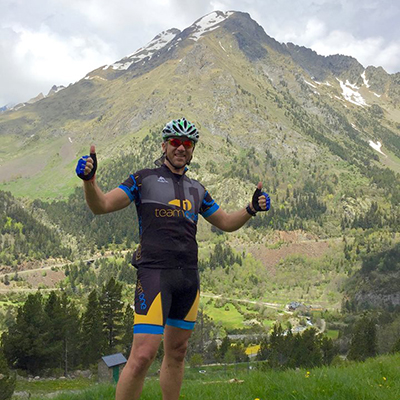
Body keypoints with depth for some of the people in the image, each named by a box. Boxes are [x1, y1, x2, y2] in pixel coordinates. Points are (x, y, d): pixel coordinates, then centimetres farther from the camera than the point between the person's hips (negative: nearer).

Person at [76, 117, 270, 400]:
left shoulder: (197, 189, 19)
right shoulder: (145, 179, 4)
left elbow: (227, 223, 25)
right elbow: (101, 205, -3)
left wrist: (251, 209, 6)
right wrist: (89, 179, -23)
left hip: (189, 276, 6)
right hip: (155, 272, -5)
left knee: (177, 352, 12)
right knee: (144, 354, -15)